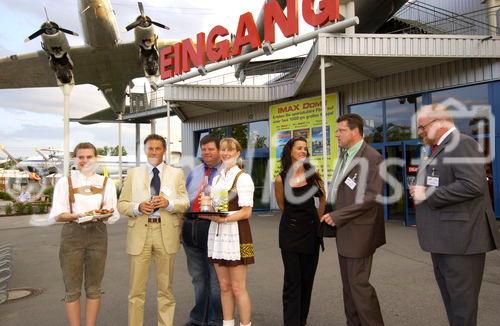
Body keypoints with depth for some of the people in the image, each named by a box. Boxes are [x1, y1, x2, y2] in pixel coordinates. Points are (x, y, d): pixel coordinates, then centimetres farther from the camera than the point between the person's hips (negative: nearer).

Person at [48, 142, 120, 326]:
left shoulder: (106, 183, 9)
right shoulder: (64, 182, 6)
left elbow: (113, 215, 1)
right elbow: (56, 214, -4)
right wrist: (77, 216, -23)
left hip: (97, 235, 1)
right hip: (72, 235, -1)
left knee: (94, 288, 9)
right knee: (72, 289, 4)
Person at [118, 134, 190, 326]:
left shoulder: (177, 173, 8)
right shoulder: (133, 174, 9)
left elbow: (185, 202, 3)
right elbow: (122, 204, 5)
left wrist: (168, 203, -16)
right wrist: (138, 207, -14)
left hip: (166, 233, 0)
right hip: (139, 233, 0)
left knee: (165, 287, 12)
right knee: (136, 288, 6)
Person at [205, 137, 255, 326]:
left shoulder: (243, 178, -5)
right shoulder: (217, 178, 16)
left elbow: (246, 212, -11)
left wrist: (223, 218, -22)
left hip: (235, 234, -6)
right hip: (217, 234, 6)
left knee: (238, 288, 1)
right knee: (224, 286, 13)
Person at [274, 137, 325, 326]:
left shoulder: (313, 174, -1)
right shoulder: (281, 179, -7)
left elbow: (323, 199, 13)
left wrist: (318, 219, 12)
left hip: (311, 230, 3)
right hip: (290, 231, -2)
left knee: (307, 278, 11)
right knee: (292, 280, 0)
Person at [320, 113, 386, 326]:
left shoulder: (371, 158, -13)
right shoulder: (344, 156, 14)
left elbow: (372, 196, -20)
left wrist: (337, 216, -19)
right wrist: (331, 214, 3)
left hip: (359, 231, -8)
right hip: (344, 231, 8)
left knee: (358, 283, -1)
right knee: (348, 284, 16)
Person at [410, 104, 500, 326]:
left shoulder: (462, 144, -13)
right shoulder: (439, 149, 16)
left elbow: (473, 185, -25)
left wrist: (428, 195, -19)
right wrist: (423, 178, 6)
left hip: (461, 237, -10)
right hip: (443, 238, 10)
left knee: (461, 299, 1)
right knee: (450, 295, 19)